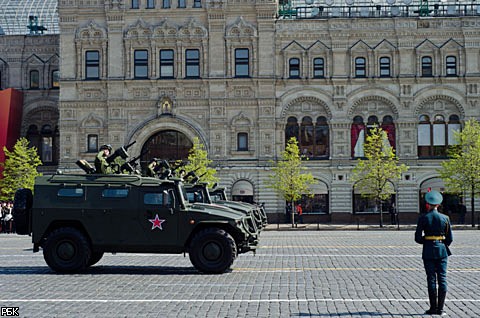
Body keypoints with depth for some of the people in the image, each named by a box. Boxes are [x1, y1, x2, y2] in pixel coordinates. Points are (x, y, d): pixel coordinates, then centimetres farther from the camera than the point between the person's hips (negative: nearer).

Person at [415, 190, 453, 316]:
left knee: (431, 279, 3)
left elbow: (418, 238, -7)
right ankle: (440, 308, 5)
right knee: (442, 279, 5)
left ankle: (433, 308, 5)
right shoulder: (445, 218, 0)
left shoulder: (423, 218, -7)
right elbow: (450, 238, 2)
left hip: (428, 251, -2)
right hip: (442, 251, 2)